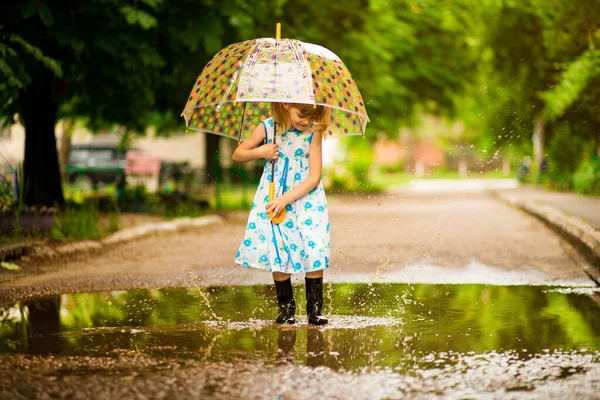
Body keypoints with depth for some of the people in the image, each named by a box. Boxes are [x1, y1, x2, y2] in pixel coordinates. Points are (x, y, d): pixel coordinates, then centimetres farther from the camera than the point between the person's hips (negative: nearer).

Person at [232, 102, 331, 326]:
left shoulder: (314, 133, -10)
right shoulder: (267, 128, -6)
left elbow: (314, 177, -13)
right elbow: (237, 155, 6)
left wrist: (285, 199, -19)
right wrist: (259, 152, -14)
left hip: (306, 201, -1)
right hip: (273, 202, 1)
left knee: (314, 254, -8)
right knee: (278, 256, 1)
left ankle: (315, 310, 4)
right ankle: (286, 308, 17)